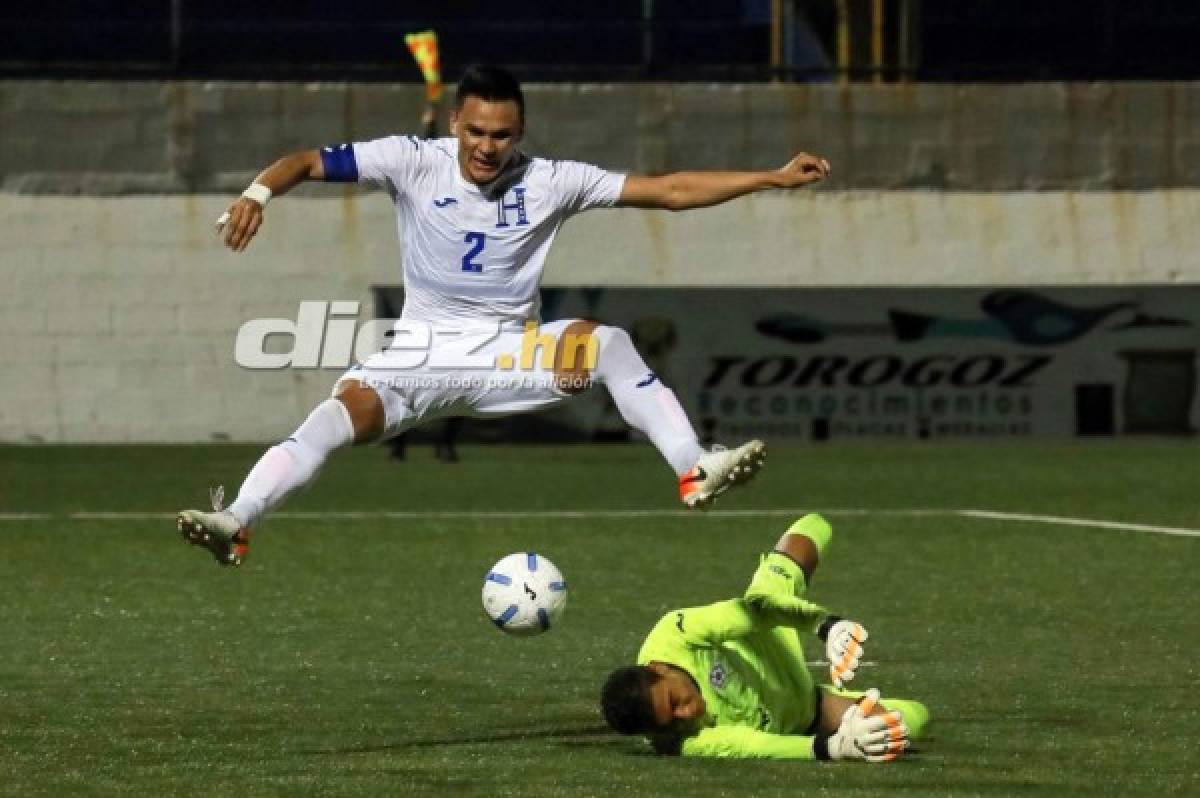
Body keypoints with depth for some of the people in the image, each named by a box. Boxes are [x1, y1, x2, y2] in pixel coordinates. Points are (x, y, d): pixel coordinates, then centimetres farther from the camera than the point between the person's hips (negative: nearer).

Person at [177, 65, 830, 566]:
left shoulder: (548, 182, -3)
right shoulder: (414, 163, -6)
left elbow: (667, 190, -1)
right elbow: (310, 162, -9)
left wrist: (773, 178, -4)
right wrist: (258, 193, -31)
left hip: (508, 356, 1)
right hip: (422, 354, -1)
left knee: (607, 344, -25)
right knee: (344, 412, -29)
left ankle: (695, 469, -32)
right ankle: (236, 525, -39)